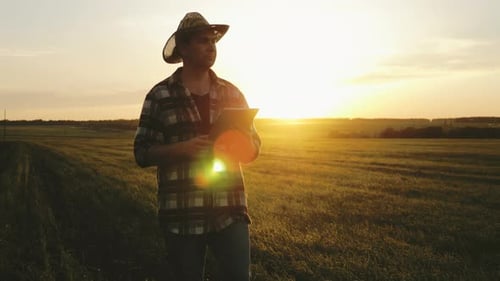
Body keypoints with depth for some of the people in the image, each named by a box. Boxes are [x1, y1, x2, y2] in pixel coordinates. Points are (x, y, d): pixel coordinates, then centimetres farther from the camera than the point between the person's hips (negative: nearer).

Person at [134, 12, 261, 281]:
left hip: (229, 211, 2)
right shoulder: (159, 95, 0)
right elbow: (142, 153, -1)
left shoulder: (230, 92, 8)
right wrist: (182, 148, -17)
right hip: (181, 215, -1)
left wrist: (235, 145, -11)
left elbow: (252, 147, 12)